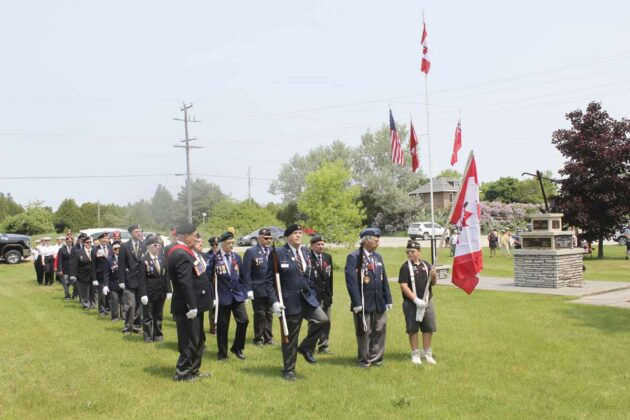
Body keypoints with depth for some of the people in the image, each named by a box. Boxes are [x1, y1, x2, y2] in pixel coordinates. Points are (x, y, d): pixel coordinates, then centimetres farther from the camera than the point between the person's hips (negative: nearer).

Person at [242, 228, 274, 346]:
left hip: (271, 289, 4)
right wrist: (248, 289, -12)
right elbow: (246, 273, -9)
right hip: (258, 289, -4)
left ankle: (268, 337, 24)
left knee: (269, 314, 12)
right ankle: (258, 338, 20)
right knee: (260, 314, 5)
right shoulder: (251, 252, -7)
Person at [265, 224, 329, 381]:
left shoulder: (306, 252, 8)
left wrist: (313, 294, 10)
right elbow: (270, 280, -9)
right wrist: (275, 301, -17)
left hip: (308, 298, 5)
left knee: (323, 320, -17)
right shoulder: (278, 253, -9)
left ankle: (306, 347, 8)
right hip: (290, 301, -5)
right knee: (290, 338, 5)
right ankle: (288, 370, 24)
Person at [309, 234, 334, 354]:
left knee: (326, 322, 10)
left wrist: (330, 293, 10)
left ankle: (324, 347, 20)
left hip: (326, 295, 6)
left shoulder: (328, 257, 9)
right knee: (313, 322, 3)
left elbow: (330, 276, 12)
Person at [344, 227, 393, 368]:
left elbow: (384, 280, 13)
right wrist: (356, 303, -18)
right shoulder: (354, 257, -11)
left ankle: (375, 357, 24)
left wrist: (388, 299, 9)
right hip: (364, 303, -6)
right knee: (364, 332, 5)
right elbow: (351, 281, -16)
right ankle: (364, 360, 20)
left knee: (380, 331, 10)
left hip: (379, 303, 6)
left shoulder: (378, 257, 12)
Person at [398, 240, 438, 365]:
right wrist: (416, 299, -20)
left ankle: (427, 353, 22)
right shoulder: (405, 267, -6)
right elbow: (403, 286, -13)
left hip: (427, 302, 5)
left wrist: (434, 276, -8)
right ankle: (415, 354, 15)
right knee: (413, 329, 2)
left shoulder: (426, 265, 9)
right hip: (411, 303, -4)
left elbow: (433, 283, 16)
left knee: (429, 328, 8)